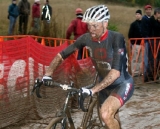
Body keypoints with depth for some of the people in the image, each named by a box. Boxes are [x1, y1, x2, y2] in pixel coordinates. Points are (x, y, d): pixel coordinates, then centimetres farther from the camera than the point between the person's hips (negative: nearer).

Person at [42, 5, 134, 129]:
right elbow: (62, 55, -7)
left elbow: (116, 72, -35)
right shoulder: (86, 38, -14)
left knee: (106, 114, -29)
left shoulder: (116, 38, -28)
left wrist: (93, 90, -42)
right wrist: (47, 74, -21)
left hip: (123, 84, -6)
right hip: (105, 85, 6)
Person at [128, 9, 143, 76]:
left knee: (141, 58, 7)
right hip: (136, 44, -4)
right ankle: (134, 72, 1)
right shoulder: (133, 24, 0)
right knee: (135, 58, -3)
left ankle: (140, 71, 14)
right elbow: (130, 35, -2)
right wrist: (132, 43, -8)